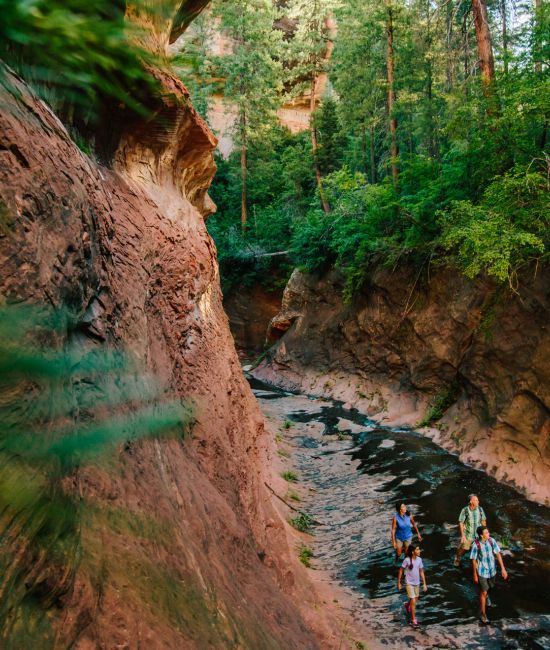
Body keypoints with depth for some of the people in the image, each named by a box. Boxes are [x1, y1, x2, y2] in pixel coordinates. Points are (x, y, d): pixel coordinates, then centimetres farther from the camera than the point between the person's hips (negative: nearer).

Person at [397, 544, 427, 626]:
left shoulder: (419, 559, -6)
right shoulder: (407, 560, -19)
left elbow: (421, 572, 3)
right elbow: (401, 571, -9)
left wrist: (424, 584, 3)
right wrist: (398, 583, -5)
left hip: (417, 583, 5)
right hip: (409, 583, -5)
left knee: (415, 599, 20)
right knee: (413, 601, -8)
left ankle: (407, 605, 52)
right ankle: (413, 619, 9)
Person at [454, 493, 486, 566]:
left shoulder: (480, 509, -7)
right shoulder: (465, 510, -17)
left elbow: (483, 521, 5)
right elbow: (461, 523, -11)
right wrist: (462, 535, -12)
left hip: (478, 534, 3)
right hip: (467, 535, -3)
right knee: (463, 548, 8)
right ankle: (457, 559, 37)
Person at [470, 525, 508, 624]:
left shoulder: (491, 540, -16)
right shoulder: (476, 545, -26)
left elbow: (498, 554, -8)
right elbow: (473, 560, -15)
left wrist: (503, 568, -11)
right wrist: (475, 575, -7)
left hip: (492, 570, 4)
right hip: (482, 572, -4)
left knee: (489, 587, 27)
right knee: (483, 592, 2)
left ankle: (485, 595, 61)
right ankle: (482, 613, 20)